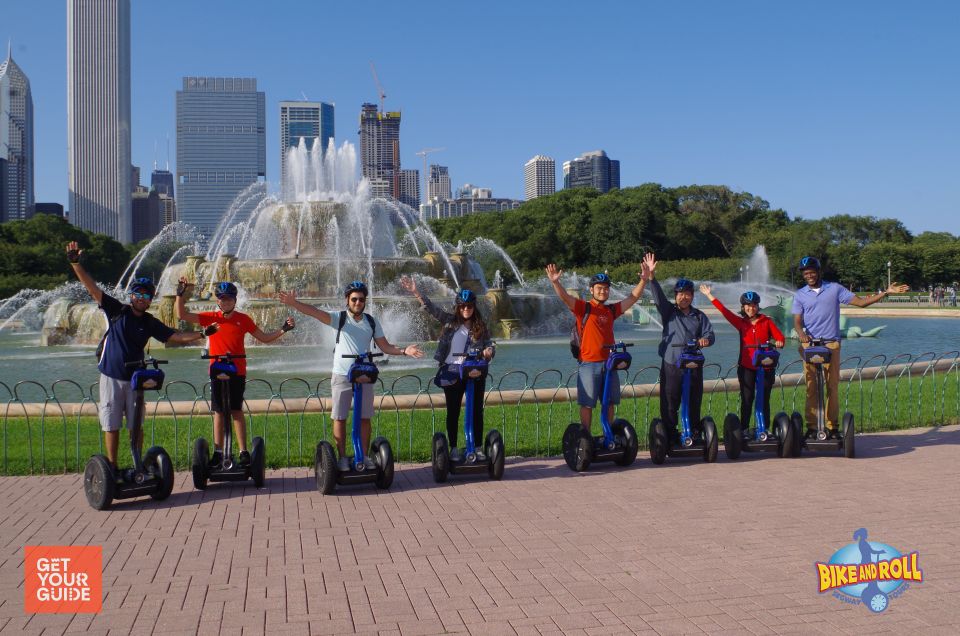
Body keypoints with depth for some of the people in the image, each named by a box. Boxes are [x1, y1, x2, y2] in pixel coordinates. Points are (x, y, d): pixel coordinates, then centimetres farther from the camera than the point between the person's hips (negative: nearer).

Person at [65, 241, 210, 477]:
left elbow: (176, 336, 7)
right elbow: (92, 288, -9)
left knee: (136, 425, 5)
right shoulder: (117, 311, -3)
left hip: (135, 378, 2)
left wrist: (201, 334, -3)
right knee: (111, 425, 2)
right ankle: (112, 468, 9)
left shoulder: (150, 323, 5)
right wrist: (75, 263, -18)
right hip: (111, 376, -2)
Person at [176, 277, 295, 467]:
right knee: (218, 412, 6)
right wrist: (180, 294, -11)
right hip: (217, 371, 1)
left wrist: (283, 330, -5)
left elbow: (265, 338, 7)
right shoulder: (210, 318, 4)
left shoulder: (243, 319, 3)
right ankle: (218, 453, 11)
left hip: (237, 372, -1)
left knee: (236, 411, -3)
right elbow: (182, 315, 0)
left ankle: (244, 452, -1)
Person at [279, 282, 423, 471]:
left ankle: (364, 456, 18)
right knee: (339, 418, 2)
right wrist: (294, 303, -34)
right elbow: (315, 312, -19)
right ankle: (342, 457, 12)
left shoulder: (372, 322, 7)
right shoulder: (339, 318, -4)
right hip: (342, 376, -3)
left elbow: (385, 347, 9)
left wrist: (404, 351, -7)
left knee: (365, 418, 7)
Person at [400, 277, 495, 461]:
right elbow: (432, 308, -4)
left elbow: (489, 345, 5)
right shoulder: (450, 321, 3)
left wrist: (489, 351, -20)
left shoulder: (481, 327, 4)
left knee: (477, 411, 4)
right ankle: (454, 449, 15)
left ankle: (478, 448, 14)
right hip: (452, 373, 0)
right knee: (453, 412, 6)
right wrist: (416, 293, -16)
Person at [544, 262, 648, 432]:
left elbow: (633, 297, 13)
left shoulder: (611, 310, 11)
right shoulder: (584, 308, -3)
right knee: (587, 404, 1)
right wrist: (555, 282, -35)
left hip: (609, 362, 5)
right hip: (588, 363, -5)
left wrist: (644, 280, 2)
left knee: (610, 403, 12)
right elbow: (565, 297, -18)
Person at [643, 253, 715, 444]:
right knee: (669, 404, -3)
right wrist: (651, 277, -26)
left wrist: (705, 339, -18)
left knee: (694, 403, 8)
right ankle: (670, 437, 3)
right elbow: (658, 297, -10)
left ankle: (695, 434, 18)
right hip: (671, 365, -2)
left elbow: (710, 334, 7)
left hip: (693, 365, 2)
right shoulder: (668, 312, 5)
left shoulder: (699, 316, 12)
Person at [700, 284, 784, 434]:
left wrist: (779, 342, -25)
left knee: (764, 399, 5)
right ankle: (744, 430, 5)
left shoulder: (766, 321, 6)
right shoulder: (741, 322, 7)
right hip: (746, 367, 0)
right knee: (747, 399, 2)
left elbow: (779, 336, -1)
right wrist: (709, 295, -1)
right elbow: (724, 311, 1)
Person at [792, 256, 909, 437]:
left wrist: (886, 292, 0)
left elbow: (861, 302, 7)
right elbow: (797, 321, 3)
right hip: (809, 345, 0)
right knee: (811, 387, -3)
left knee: (832, 386, -1)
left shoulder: (835, 289, 8)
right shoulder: (800, 295, 10)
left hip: (831, 344, 0)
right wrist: (802, 334, -18)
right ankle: (812, 427, -1)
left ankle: (832, 426, 4)